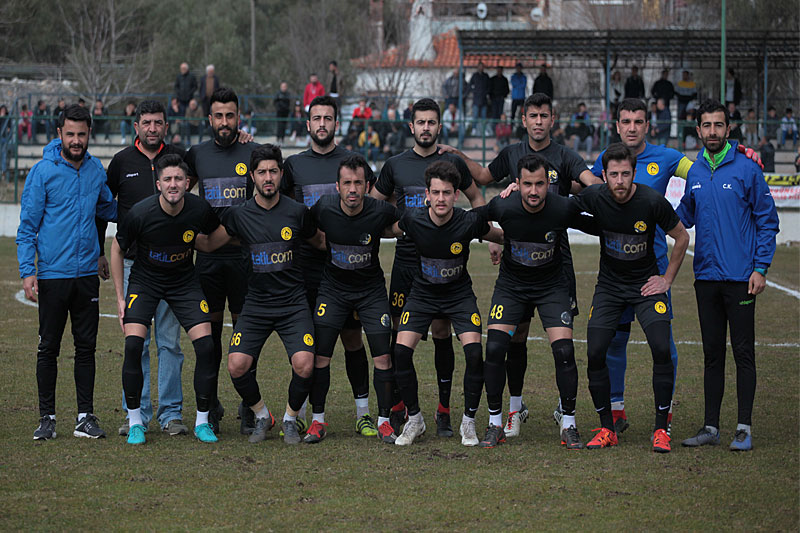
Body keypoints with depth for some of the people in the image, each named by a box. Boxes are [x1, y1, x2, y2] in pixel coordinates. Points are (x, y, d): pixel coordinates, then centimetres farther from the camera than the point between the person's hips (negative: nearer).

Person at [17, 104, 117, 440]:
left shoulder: (95, 169, 6)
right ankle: (47, 417, 9)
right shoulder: (43, 172, -6)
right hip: (53, 274, -4)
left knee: (86, 347, 6)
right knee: (49, 347, 2)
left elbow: (107, 208, 25)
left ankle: (85, 417, 12)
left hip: (87, 274, 4)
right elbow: (27, 226, -5)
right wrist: (28, 271, -13)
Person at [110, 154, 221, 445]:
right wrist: (120, 297, -5)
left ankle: (202, 421, 5)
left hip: (184, 281, 2)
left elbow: (216, 238, 9)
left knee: (206, 345, -11)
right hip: (144, 281, -2)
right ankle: (135, 423, -3)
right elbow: (117, 249, -5)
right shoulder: (140, 213, -23)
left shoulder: (200, 209, -17)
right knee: (133, 344, -18)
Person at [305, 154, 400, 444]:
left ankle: (384, 420, 9)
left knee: (383, 356, -6)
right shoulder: (324, 208, -17)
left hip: (372, 289, 0)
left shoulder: (381, 211, -19)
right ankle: (317, 420, 7)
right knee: (320, 353, -6)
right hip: (333, 286, 1)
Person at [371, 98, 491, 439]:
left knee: (441, 332, -1)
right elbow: (372, 204, 18)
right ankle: (397, 408, 10)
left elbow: (476, 198, 18)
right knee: (399, 333, 0)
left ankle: (444, 411, 7)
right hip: (405, 260, 1)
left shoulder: (452, 163, 4)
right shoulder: (395, 165, 7)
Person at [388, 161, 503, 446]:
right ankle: (414, 420, 5)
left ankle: (469, 422, 1)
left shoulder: (470, 222, -21)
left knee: (474, 351, -20)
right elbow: (388, 230, 6)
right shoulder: (412, 219, -18)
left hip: (459, 294, -1)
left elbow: (499, 236, 2)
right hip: (423, 292, 1)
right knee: (401, 350, -16)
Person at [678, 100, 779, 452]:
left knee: (743, 352, -2)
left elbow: (767, 221, -3)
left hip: (740, 277, -5)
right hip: (706, 277, 5)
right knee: (712, 353, 10)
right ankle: (710, 427, 15)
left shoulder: (746, 169, -5)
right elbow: (685, 215, 21)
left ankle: (744, 429, 1)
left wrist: (760, 268, -9)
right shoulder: (694, 173, 9)